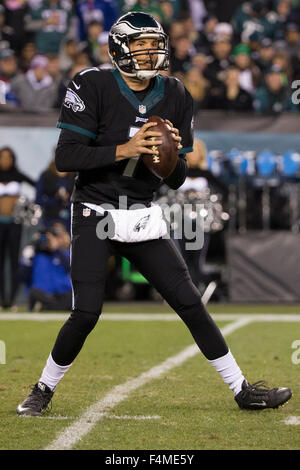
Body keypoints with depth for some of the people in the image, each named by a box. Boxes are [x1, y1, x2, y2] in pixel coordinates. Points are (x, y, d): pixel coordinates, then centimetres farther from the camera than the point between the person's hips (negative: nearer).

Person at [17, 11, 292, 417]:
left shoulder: (175, 98, 3)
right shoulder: (93, 87, -11)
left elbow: (176, 181, 6)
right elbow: (65, 158, -17)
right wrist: (124, 150, -26)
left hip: (143, 218, 4)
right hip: (95, 215, -4)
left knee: (189, 302, 1)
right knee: (87, 311, -15)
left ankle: (242, 389, 10)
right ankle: (43, 390, 6)